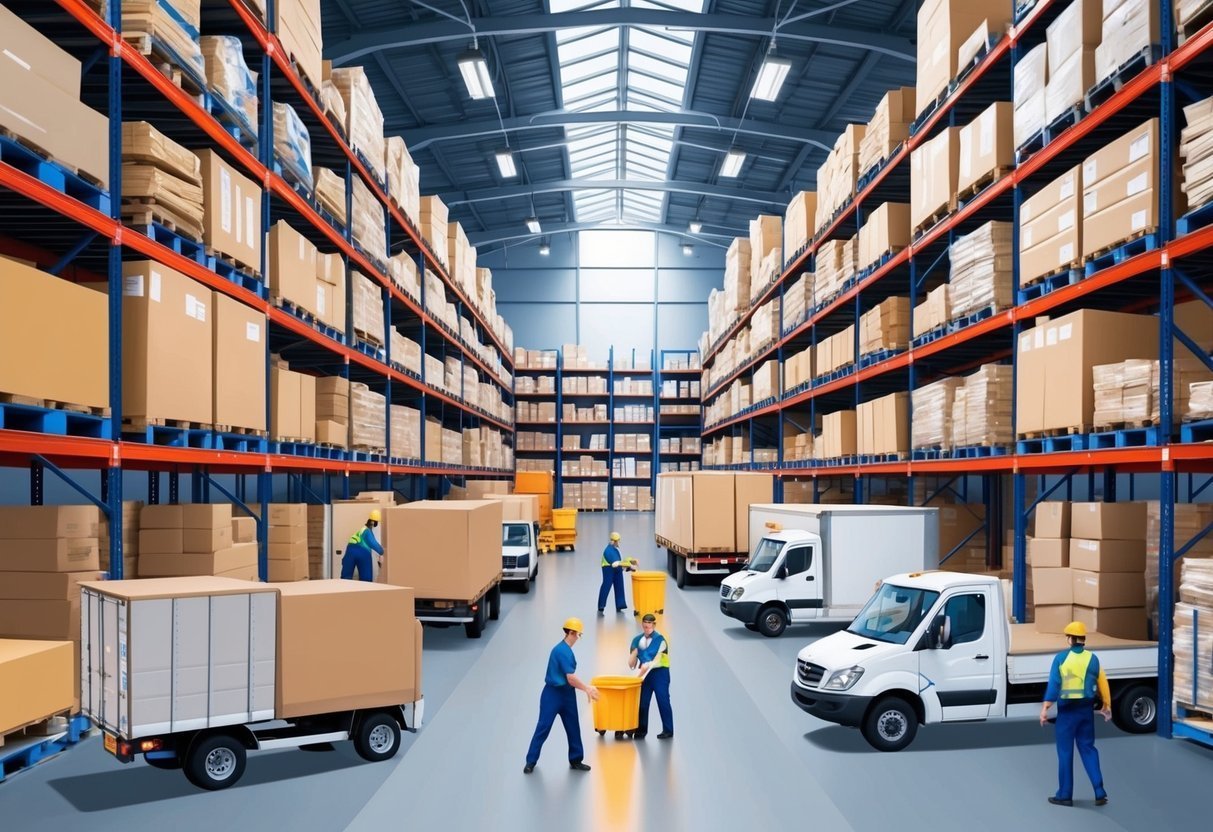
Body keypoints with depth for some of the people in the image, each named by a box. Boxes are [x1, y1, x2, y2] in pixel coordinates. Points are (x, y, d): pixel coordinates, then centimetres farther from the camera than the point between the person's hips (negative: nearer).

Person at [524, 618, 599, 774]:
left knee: (573, 728, 12)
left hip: (566, 694, 9)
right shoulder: (563, 651, -21)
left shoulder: (565, 649, 9)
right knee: (543, 728, -1)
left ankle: (576, 760, 23)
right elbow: (571, 679, -22)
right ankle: (530, 761, 9)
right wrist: (587, 688, -10)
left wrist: (586, 688, 9)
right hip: (553, 694, -9)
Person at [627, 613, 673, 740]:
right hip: (645, 674, 4)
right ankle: (641, 730, 14)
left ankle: (668, 731, 7)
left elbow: (657, 661, -15)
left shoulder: (660, 640, -8)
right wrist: (634, 654, -15)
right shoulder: (637, 640, 5)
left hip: (660, 673, -4)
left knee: (663, 701, -2)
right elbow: (631, 664, 5)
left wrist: (648, 665, -29)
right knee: (642, 702, 4)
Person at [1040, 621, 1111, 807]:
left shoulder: (1061, 658, -9)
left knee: (1065, 752, 5)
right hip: (1086, 709, 3)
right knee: (1088, 749, 15)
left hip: (1067, 710, -3)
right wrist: (1106, 706, 21)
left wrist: (1045, 708, -11)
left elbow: (1053, 685, -13)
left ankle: (1065, 795, 11)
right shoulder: (1092, 658, 1)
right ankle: (1099, 792, 10)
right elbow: (1102, 683, 7)